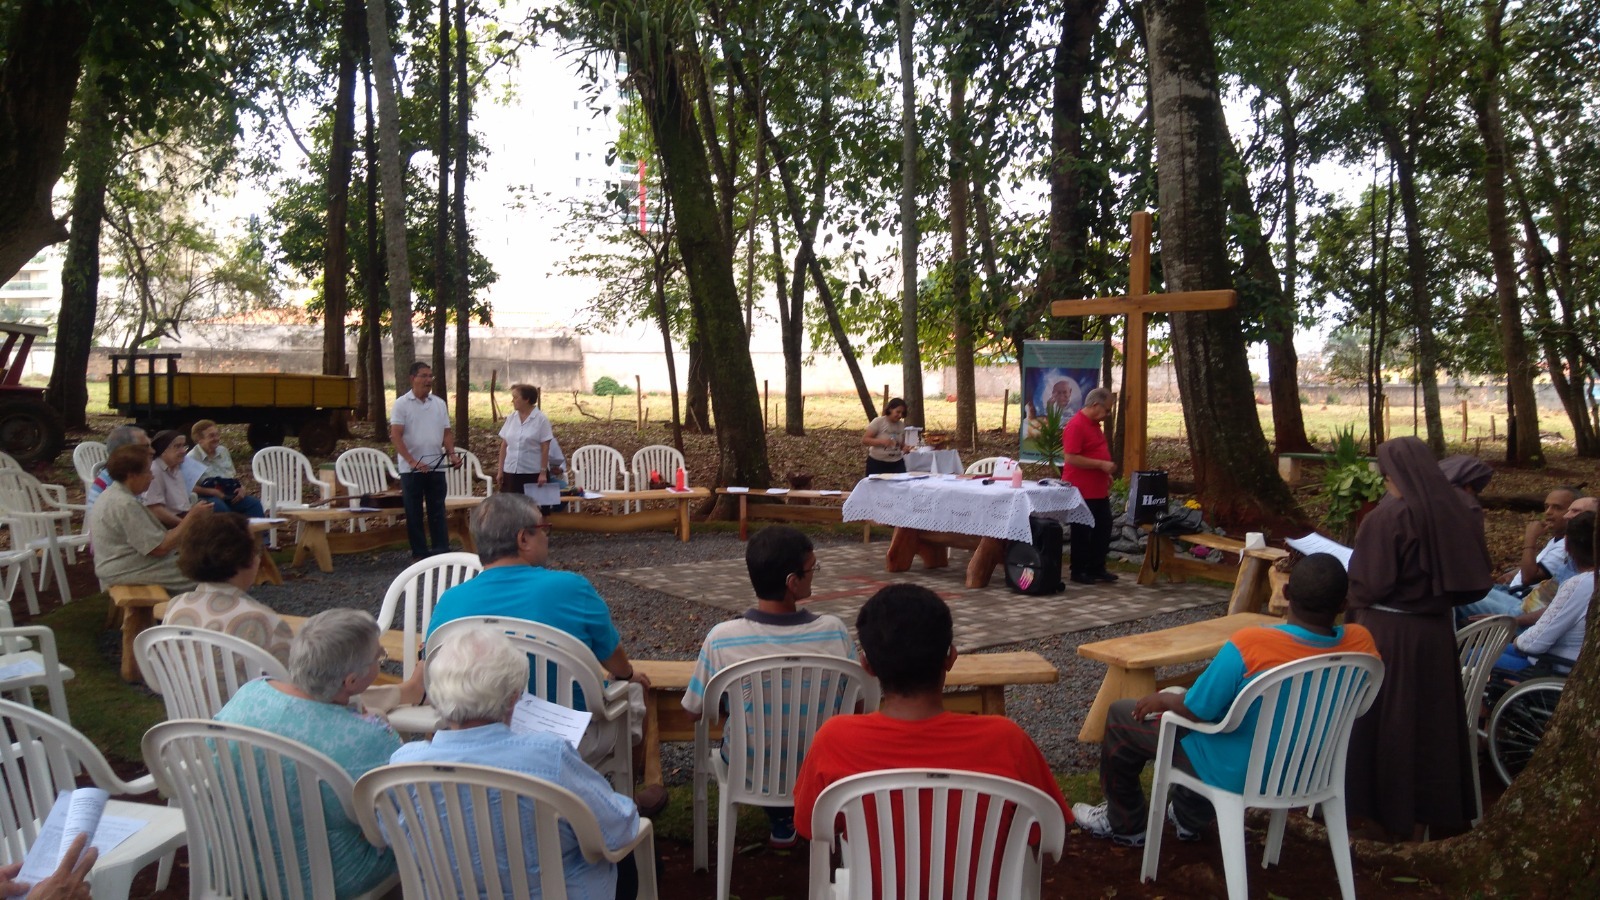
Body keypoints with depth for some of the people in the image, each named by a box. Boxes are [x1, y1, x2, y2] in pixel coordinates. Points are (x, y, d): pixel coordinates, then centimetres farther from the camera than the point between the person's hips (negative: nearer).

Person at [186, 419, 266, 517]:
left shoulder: (223, 451, 16)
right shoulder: (192, 459, -5)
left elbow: (234, 476, 23)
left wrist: (242, 488, 2)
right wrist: (212, 492, -20)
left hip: (230, 494, 6)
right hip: (208, 497, -6)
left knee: (254, 503, -20)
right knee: (220, 507, -38)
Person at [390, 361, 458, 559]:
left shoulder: (439, 403, 8)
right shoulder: (401, 404, -4)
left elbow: (447, 433, 11)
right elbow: (396, 436, -11)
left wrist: (451, 454, -7)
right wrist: (412, 462, -21)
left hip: (437, 467, 3)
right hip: (411, 469, -3)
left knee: (437, 511, 5)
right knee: (414, 513, 4)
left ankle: (442, 551, 7)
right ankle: (419, 554, 11)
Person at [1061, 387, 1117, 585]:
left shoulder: (1095, 424, 12)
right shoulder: (1076, 426, -18)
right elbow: (1071, 458, -24)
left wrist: (1105, 474, 17)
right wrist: (1101, 465, -22)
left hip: (1099, 490, 9)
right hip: (1082, 492, -9)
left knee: (1103, 529, 13)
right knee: (1082, 533, 1)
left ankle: (1097, 568, 23)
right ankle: (1078, 572, 12)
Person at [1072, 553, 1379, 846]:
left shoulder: (1250, 644, -33)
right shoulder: (1360, 642, -18)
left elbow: (1195, 710, -21)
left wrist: (1164, 700, -1)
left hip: (1235, 773, -6)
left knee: (1121, 715, 13)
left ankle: (1126, 825, 31)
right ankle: (1188, 817, 43)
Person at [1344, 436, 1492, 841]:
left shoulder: (1386, 517, -19)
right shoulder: (1457, 511, 0)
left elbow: (1369, 585, -19)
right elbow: (1473, 578, 8)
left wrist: (1353, 588, 2)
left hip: (1388, 633, -6)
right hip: (1436, 631, 6)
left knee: (1386, 721, 7)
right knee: (1434, 717, 17)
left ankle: (1389, 804, 18)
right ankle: (1440, 805, 29)